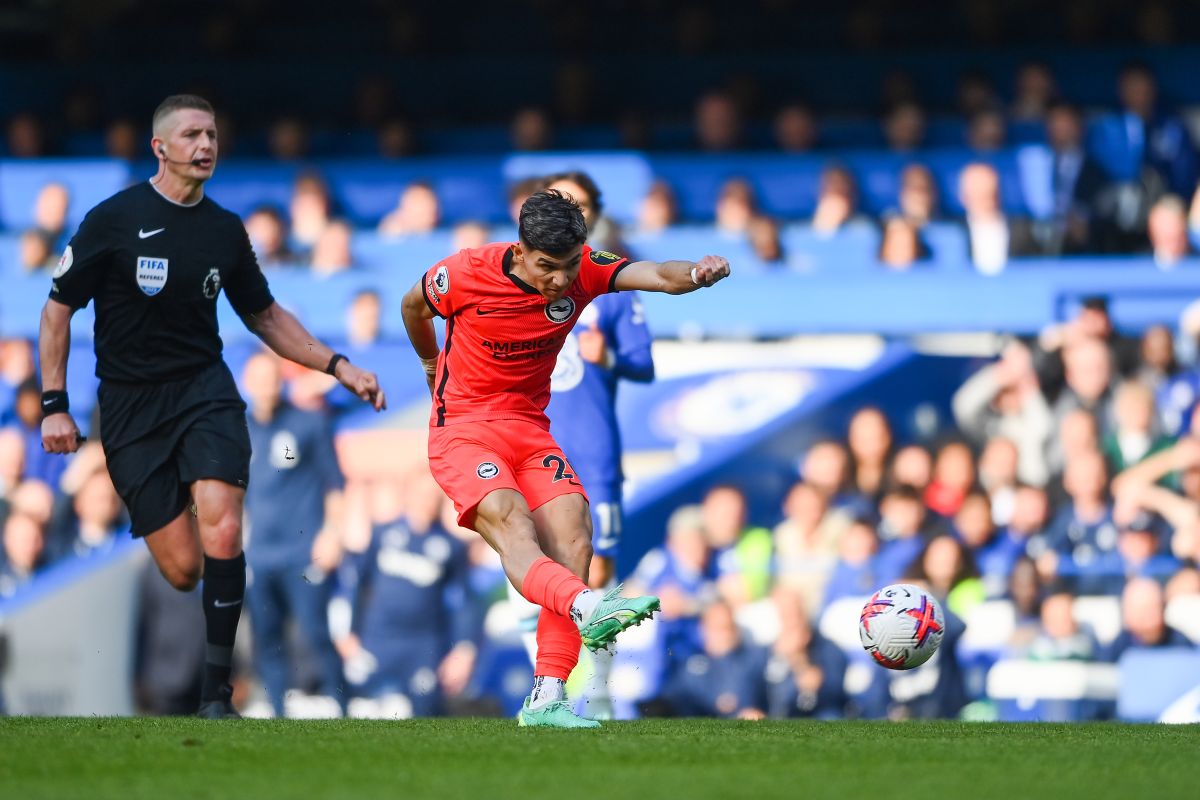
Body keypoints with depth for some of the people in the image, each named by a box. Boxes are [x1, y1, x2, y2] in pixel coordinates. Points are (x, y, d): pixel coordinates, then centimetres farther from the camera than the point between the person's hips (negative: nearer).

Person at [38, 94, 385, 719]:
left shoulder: (225, 231, 6)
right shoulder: (114, 219, -5)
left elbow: (264, 316, 20)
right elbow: (58, 308, 1)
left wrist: (338, 367, 11)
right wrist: (54, 404, -4)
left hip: (204, 390, 2)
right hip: (130, 404, -2)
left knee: (220, 534, -22)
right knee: (183, 569, -9)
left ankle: (216, 690, -12)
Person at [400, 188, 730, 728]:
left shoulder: (583, 270, -8)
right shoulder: (465, 275, -15)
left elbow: (654, 275, -25)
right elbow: (414, 306, 8)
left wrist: (695, 274, -47)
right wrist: (434, 368, 25)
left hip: (529, 429, 4)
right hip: (462, 431, -4)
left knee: (572, 540, -17)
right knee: (511, 527, -32)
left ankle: (546, 700, -18)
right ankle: (588, 608, -60)